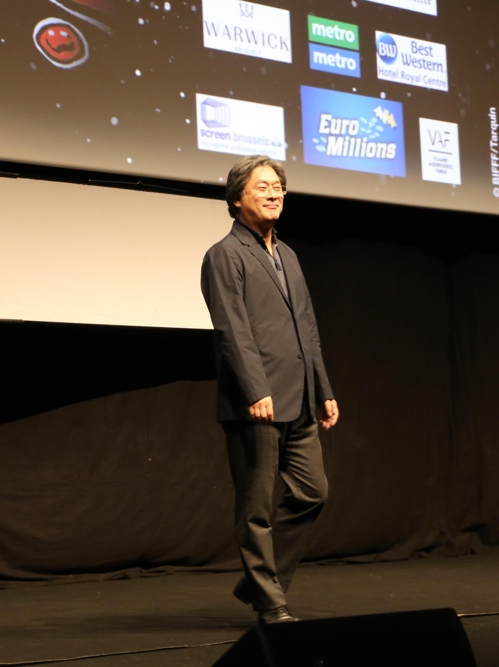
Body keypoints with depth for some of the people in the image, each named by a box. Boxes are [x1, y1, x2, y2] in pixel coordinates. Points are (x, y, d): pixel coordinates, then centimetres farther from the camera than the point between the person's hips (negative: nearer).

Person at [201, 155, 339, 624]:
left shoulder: (287, 256, 21)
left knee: (312, 493, 9)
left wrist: (324, 391, 17)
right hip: (255, 405, -8)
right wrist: (256, 392, -22)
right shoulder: (225, 255, -4)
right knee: (257, 506, 0)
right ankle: (270, 602, 10)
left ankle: (259, 581, 21)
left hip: (298, 405, 8)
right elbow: (233, 331, -14)